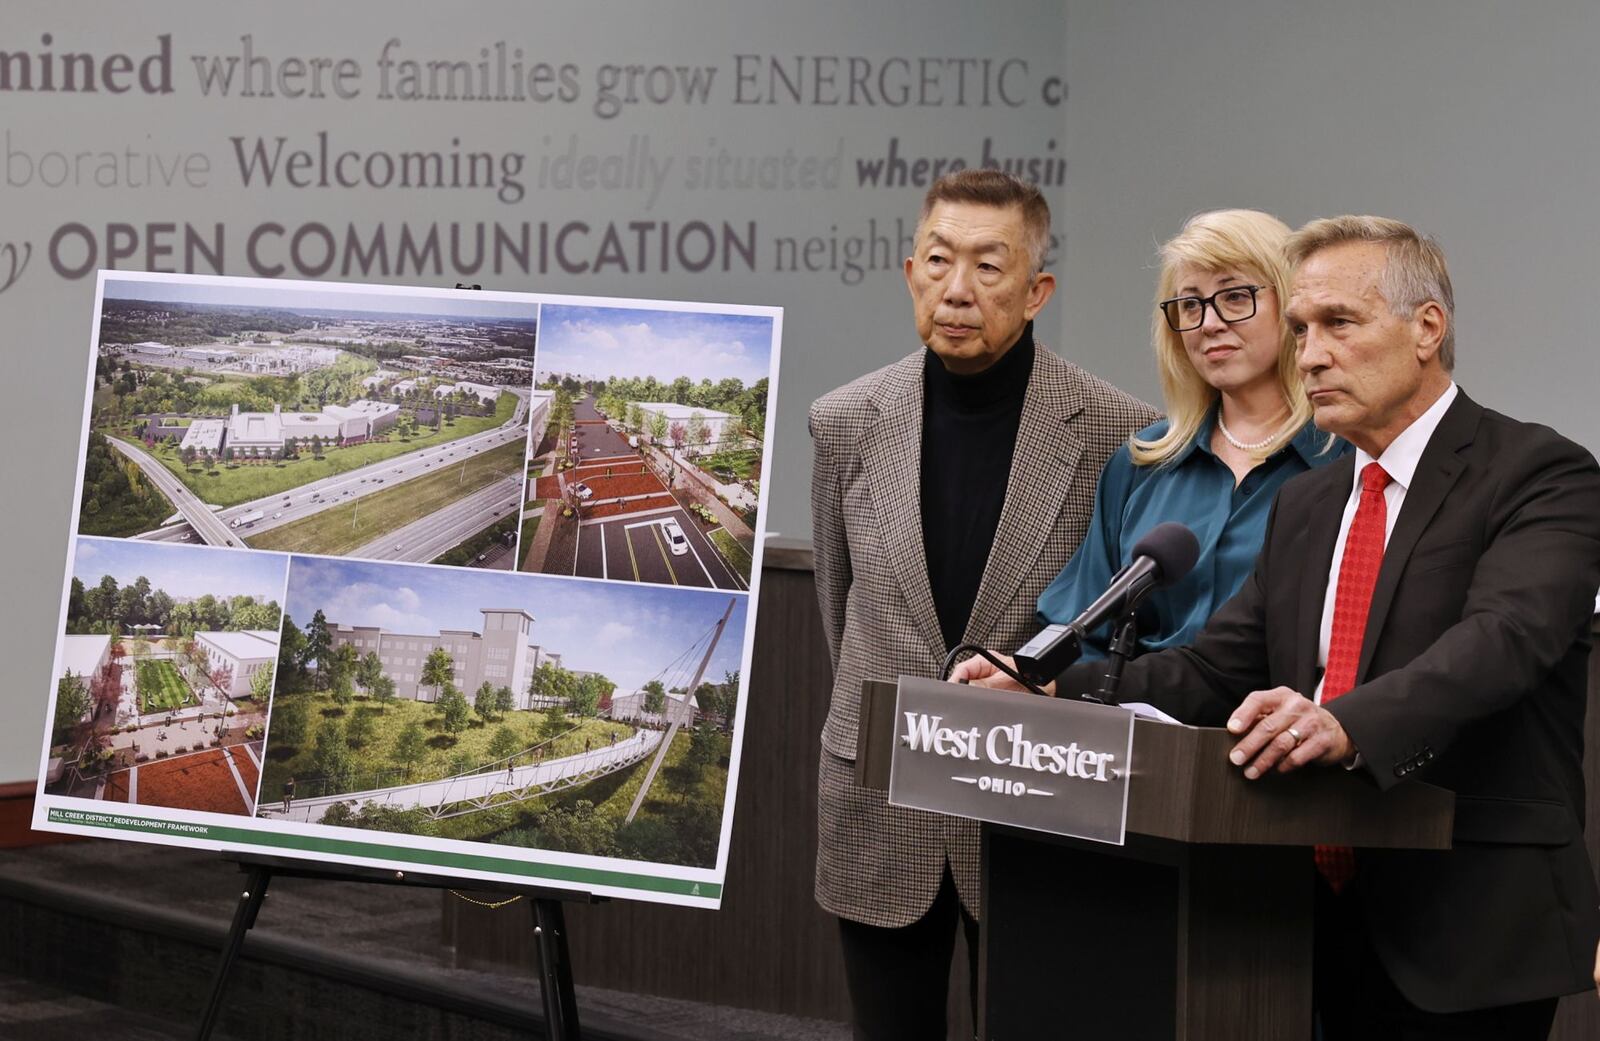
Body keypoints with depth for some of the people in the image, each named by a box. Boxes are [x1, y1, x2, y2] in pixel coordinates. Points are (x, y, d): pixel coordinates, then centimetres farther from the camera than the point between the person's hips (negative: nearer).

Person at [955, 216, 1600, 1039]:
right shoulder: (1305, 506, 16)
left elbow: (1503, 638, -26)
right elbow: (1216, 670, 12)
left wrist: (1346, 724, -42)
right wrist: (1051, 689, -5)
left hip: (1469, 929, -7)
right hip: (1335, 925, 7)